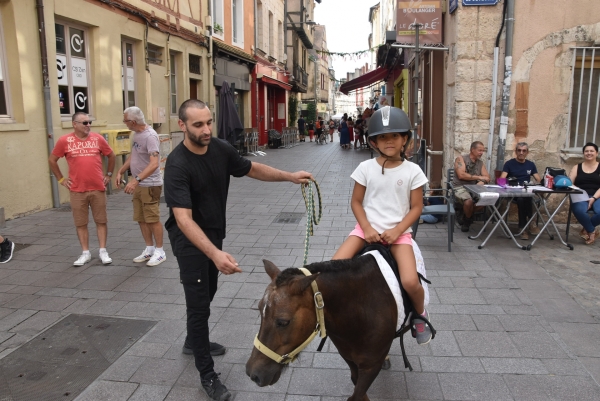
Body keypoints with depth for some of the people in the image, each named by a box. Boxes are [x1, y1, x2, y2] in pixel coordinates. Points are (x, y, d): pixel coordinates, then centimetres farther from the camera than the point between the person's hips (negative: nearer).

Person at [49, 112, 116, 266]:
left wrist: (108, 175, 10)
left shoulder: (98, 138, 1)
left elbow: (111, 156, 14)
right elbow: (52, 160, 9)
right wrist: (61, 179, 6)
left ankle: (103, 251, 16)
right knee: (80, 223, 7)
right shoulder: (64, 141, -2)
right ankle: (85, 253, 18)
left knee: (101, 221, 6)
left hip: (98, 188, 1)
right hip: (77, 190, 0)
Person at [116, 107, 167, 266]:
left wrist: (136, 180, -36)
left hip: (150, 185, -9)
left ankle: (160, 251, 12)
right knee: (141, 219, 14)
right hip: (138, 185, 9)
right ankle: (149, 249, 26)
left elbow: (154, 164, -30)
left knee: (152, 219, -1)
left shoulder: (150, 136, -21)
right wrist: (120, 172, 13)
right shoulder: (136, 133, 9)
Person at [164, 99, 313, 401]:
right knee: (199, 303, -3)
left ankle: (194, 341, 49)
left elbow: (252, 169, 8)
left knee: (208, 292, 23)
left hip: (214, 234, 7)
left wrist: (290, 177, -3)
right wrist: (216, 254, -50)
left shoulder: (221, 149, -9)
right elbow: (183, 219, -37)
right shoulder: (177, 165, -29)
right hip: (190, 242, -7)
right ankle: (207, 375, 13)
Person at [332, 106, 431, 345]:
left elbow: (416, 207, 0)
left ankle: (420, 316, 14)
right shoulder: (366, 168, -2)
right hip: (368, 228, 1)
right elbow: (356, 202, 3)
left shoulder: (412, 171, -3)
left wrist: (397, 230, -13)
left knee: (410, 282, -21)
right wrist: (367, 228, -11)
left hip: (398, 232, -1)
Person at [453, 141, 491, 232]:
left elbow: (487, 177, 9)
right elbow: (461, 175, -15)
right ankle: (468, 220, 0)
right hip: (460, 188, -5)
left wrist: (481, 182, -16)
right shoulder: (461, 159, -2)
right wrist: (479, 177, -9)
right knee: (469, 201, -36)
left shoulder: (480, 163, 16)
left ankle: (467, 218, 1)